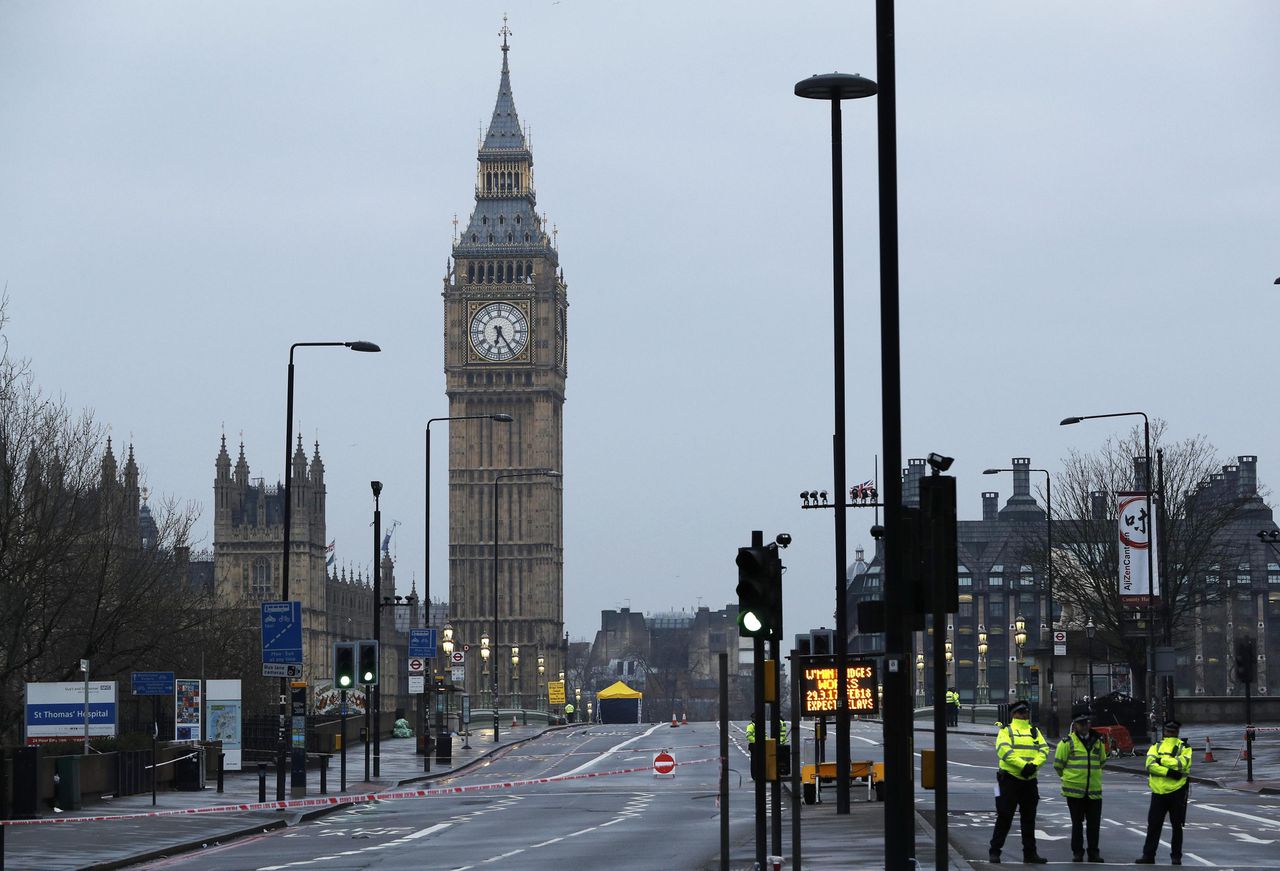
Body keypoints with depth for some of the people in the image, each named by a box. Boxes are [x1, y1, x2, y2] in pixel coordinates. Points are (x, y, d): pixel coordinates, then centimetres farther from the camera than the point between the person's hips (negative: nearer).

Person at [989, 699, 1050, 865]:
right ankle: (994, 851, 2)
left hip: (1030, 781, 5)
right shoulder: (1006, 731, 0)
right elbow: (1004, 750, -16)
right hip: (1010, 780, -5)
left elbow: (1044, 749, 3)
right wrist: (1023, 765, -23)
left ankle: (1030, 853, 17)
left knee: (1029, 819, 11)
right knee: (1004, 817, -4)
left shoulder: (1035, 731, 16)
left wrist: (1034, 764, -16)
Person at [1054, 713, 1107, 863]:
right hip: (1075, 790, -3)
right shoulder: (1067, 742, -4)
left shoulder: (1098, 741, 8)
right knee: (1077, 823, 5)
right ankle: (1077, 853, 11)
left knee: (1094, 823, 4)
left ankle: (1093, 853, 13)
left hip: (1094, 790, 3)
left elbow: (1102, 761, 23)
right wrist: (1067, 777, 14)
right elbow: (1058, 764, 2)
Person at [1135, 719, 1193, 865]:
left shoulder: (1184, 747, 3)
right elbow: (1150, 765, -8)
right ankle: (1148, 855, 8)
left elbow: (1182, 764, -16)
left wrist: (1162, 760, -14)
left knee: (1177, 826, 5)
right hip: (1158, 791, 2)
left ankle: (1176, 857, 13)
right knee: (1153, 824, 3)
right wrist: (1168, 772, -20)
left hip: (1177, 791, -2)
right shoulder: (1156, 746, 9)